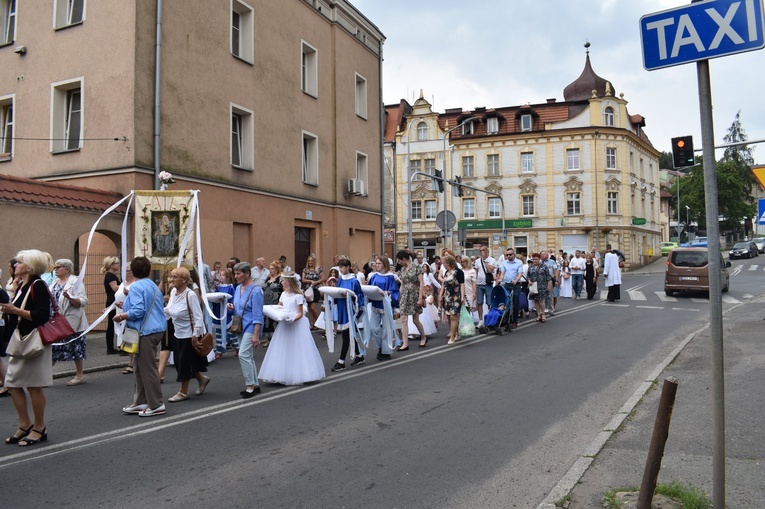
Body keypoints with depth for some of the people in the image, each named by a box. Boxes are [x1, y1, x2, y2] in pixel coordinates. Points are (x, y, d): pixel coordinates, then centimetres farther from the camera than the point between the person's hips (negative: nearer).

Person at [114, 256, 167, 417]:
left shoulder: (136, 287, -12)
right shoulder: (153, 286, 15)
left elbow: (138, 311, -23)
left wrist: (121, 316, -5)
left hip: (146, 332, -9)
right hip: (157, 329, 9)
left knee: (147, 369, -2)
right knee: (140, 368, 16)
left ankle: (156, 405, 3)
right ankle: (140, 402, 22)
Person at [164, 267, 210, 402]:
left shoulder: (190, 295, -23)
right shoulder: (173, 292, -1)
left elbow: (198, 317, -21)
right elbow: (167, 311, 10)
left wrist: (195, 337, -21)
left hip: (190, 334, -8)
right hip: (178, 333, 8)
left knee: (185, 362, 3)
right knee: (179, 362, 14)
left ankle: (183, 392, 21)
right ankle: (202, 379, 36)